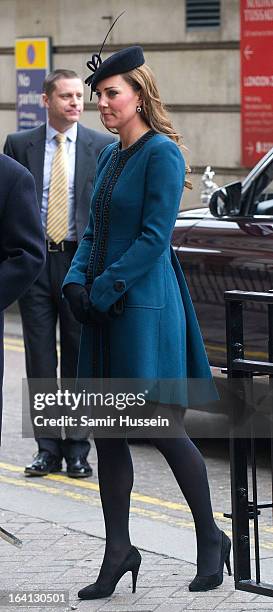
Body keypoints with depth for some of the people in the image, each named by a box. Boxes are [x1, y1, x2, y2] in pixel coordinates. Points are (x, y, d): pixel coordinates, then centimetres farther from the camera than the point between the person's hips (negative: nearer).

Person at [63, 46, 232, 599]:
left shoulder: (161, 154, -11)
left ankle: (211, 539, 14)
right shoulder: (110, 156, 14)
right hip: (105, 310, 8)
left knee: (162, 429, -2)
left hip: (145, 306, -8)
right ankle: (118, 553, 13)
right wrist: (76, 281, 0)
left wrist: (103, 288, -16)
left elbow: (154, 238, -16)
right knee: (107, 434, 7)